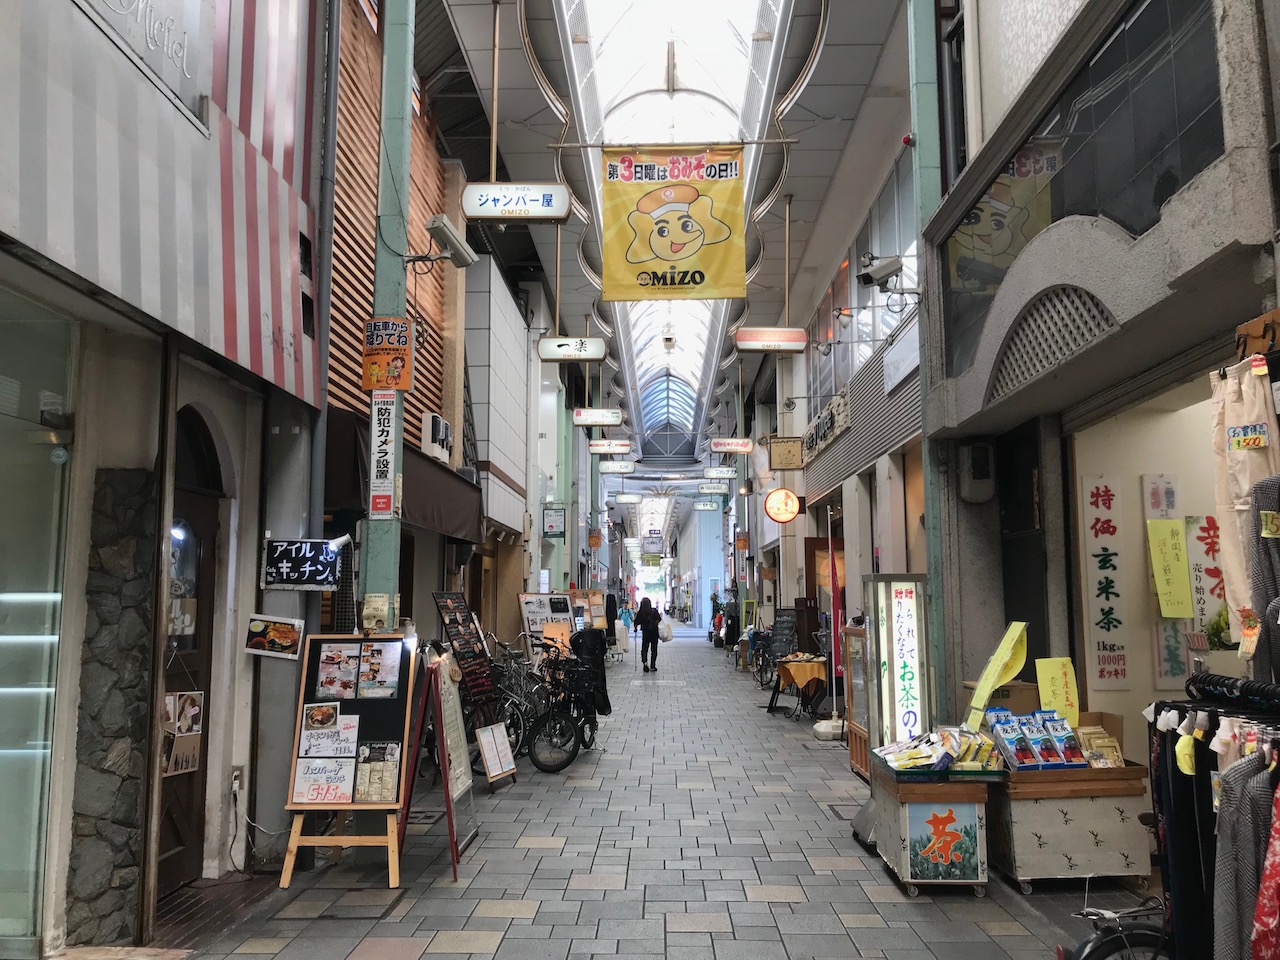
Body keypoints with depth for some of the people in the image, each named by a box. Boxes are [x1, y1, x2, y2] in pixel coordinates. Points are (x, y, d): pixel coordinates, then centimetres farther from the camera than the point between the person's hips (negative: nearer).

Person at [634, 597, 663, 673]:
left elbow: (637, 622, -9)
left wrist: (636, 628, 11)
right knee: (654, 649, 10)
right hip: (654, 632, 0)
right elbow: (659, 620, -6)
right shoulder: (654, 611, -12)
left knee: (644, 647, 10)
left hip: (645, 632, 0)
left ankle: (644, 661, -15)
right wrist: (661, 616, 14)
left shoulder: (640, 613, -10)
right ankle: (652, 666, 13)